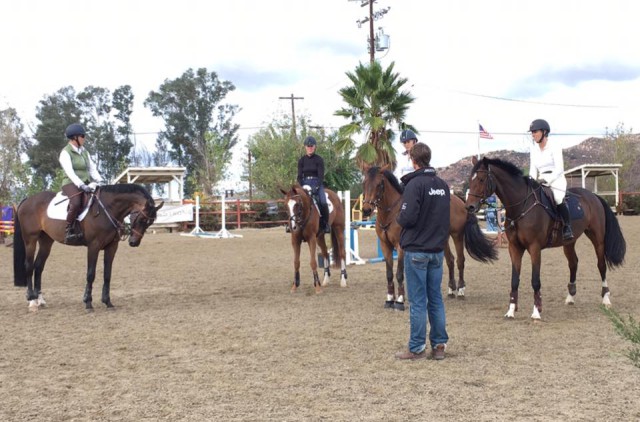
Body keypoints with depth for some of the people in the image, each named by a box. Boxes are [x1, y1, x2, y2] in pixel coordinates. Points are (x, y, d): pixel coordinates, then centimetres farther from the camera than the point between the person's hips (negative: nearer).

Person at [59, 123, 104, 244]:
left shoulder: (84, 151, 16)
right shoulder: (66, 152, -7)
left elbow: (92, 169, 13)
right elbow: (70, 172, -18)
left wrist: (100, 181, -4)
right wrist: (81, 185, -30)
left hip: (86, 184, 8)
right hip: (71, 184, -8)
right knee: (76, 203, -36)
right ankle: (68, 231, -26)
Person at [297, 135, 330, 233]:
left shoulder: (319, 160, -1)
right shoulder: (301, 160, 7)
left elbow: (321, 175, -7)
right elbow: (299, 176, 4)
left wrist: (316, 187, -21)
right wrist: (301, 187, -12)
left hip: (317, 184, -3)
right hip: (305, 184, 3)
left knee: (322, 202, -25)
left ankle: (325, 224, -9)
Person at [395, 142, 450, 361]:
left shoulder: (415, 184, -15)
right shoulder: (443, 185, 8)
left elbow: (407, 218, -21)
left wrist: (399, 218, -1)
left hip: (417, 250, -6)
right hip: (438, 250, 6)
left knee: (418, 301, -1)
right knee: (435, 298, 12)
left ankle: (417, 348, 4)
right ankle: (439, 345, 15)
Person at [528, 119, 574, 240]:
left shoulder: (554, 147, -5)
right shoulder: (534, 149, 13)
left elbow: (559, 169, -12)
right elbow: (533, 169, 12)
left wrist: (546, 180, -24)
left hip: (556, 180, -7)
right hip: (541, 182, 7)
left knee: (558, 199, -32)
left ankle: (567, 227, -22)